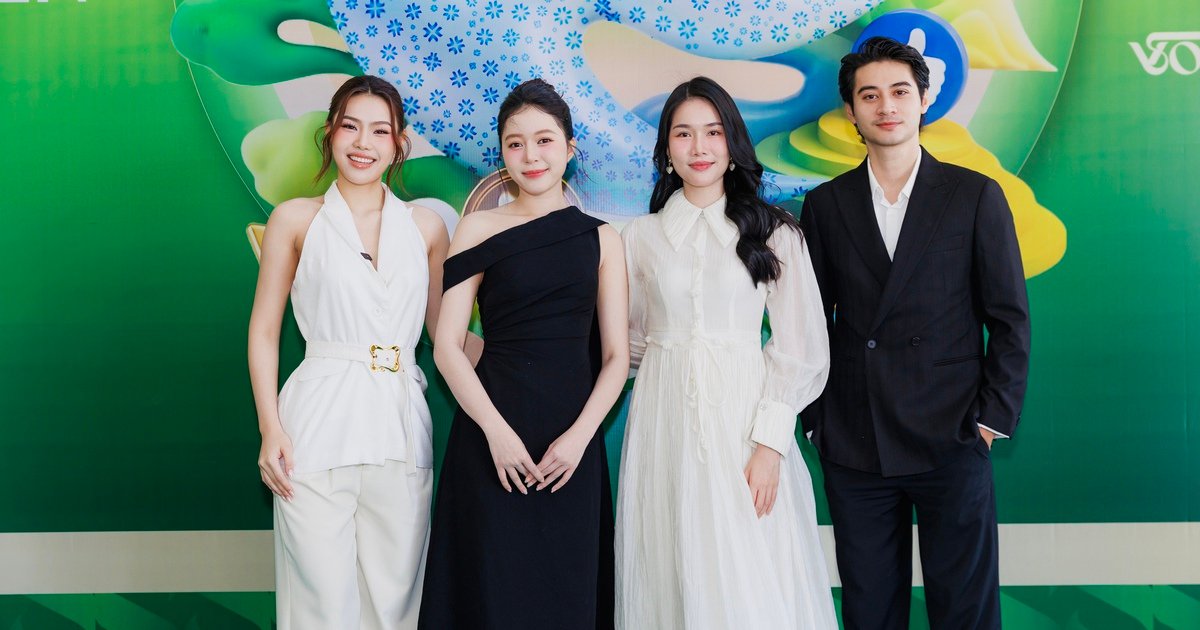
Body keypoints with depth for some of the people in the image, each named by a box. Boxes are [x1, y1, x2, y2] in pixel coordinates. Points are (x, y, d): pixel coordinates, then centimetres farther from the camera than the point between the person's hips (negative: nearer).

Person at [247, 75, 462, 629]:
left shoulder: (425, 226, 11)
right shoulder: (296, 219, 5)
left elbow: (444, 330, 16)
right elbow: (263, 331, 6)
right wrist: (270, 429, -5)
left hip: (400, 428, 2)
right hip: (319, 426, -2)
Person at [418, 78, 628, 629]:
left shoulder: (600, 238, 8)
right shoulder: (479, 228, 3)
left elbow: (616, 355, 5)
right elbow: (447, 345, -2)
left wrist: (580, 435, -9)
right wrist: (497, 430, -13)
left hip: (573, 444, 2)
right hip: (492, 434, -2)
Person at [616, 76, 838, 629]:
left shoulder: (774, 232, 1)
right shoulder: (640, 236, 8)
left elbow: (800, 346, -3)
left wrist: (770, 442, -10)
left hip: (745, 420, -2)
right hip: (665, 423, 2)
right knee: (675, 577, 6)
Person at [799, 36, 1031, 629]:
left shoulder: (976, 196, 1)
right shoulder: (825, 205, 6)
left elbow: (1009, 317, 2)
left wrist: (996, 415, -4)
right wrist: (816, 418, 4)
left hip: (952, 440, -1)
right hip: (853, 444, 2)